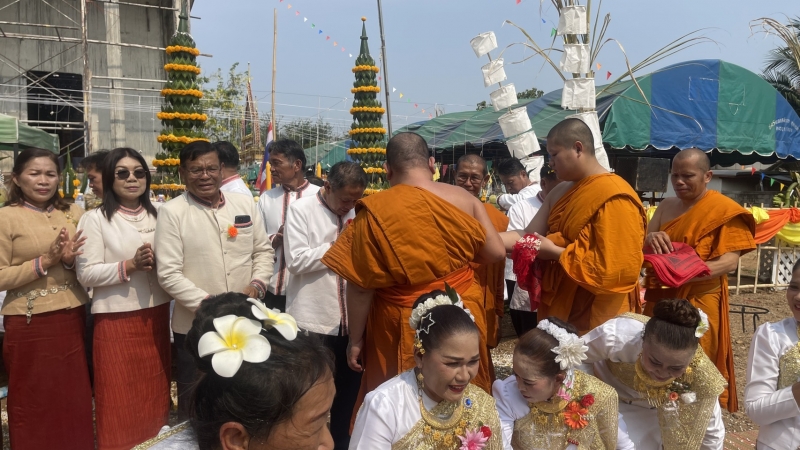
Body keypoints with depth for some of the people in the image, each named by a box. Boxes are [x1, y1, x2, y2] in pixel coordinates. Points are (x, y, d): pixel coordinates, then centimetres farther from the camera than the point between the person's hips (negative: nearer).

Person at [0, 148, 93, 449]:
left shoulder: (73, 213, 7)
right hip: (30, 325, -4)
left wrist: (70, 261, -12)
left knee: (74, 401, 14)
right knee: (35, 405, 11)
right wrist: (44, 262, -19)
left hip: (72, 320, 4)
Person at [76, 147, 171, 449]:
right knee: (121, 398, 5)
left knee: (155, 392, 12)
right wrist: (129, 265, -19)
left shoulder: (158, 215, 7)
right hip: (115, 320, -4)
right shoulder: (95, 219, -4)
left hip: (156, 315, 4)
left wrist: (157, 262, -8)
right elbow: (86, 274, -9)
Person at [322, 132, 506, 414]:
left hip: (404, 325, -3)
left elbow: (360, 285, -11)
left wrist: (355, 339, 0)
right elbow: (496, 253, 1)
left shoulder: (376, 211, -16)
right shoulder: (463, 198, -6)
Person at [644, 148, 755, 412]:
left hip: (698, 302, -5)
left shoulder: (724, 210, -8)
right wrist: (650, 239, -15)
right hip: (660, 298, 5)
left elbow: (731, 261, -15)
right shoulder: (666, 206, 9)